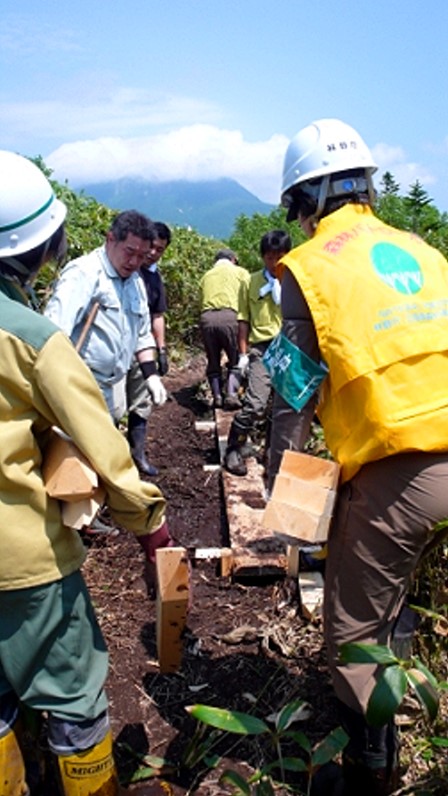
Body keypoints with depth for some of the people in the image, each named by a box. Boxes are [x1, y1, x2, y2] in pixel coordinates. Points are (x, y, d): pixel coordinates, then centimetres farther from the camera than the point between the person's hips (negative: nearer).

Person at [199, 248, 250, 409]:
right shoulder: (240, 272, 19)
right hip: (228, 316, -3)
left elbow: (202, 300, 19)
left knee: (213, 361, 16)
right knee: (235, 361, 9)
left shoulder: (206, 276, 29)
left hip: (206, 317, 3)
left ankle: (217, 396, 11)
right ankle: (231, 394, -5)